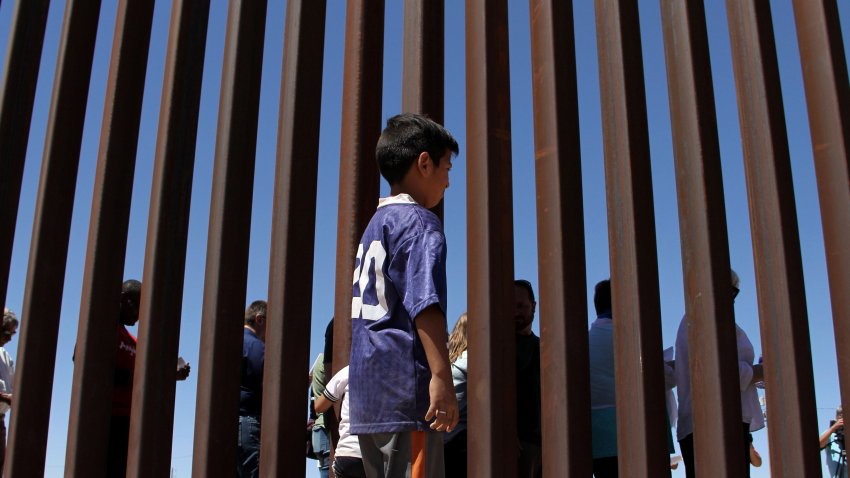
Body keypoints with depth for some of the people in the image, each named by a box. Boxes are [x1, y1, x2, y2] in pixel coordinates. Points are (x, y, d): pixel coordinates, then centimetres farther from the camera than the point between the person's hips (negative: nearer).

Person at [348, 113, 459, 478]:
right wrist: (441, 375, -25)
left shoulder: (373, 225, 23)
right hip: (405, 390, -9)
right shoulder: (419, 221, -4)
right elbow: (424, 302, -18)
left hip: (367, 394, 9)